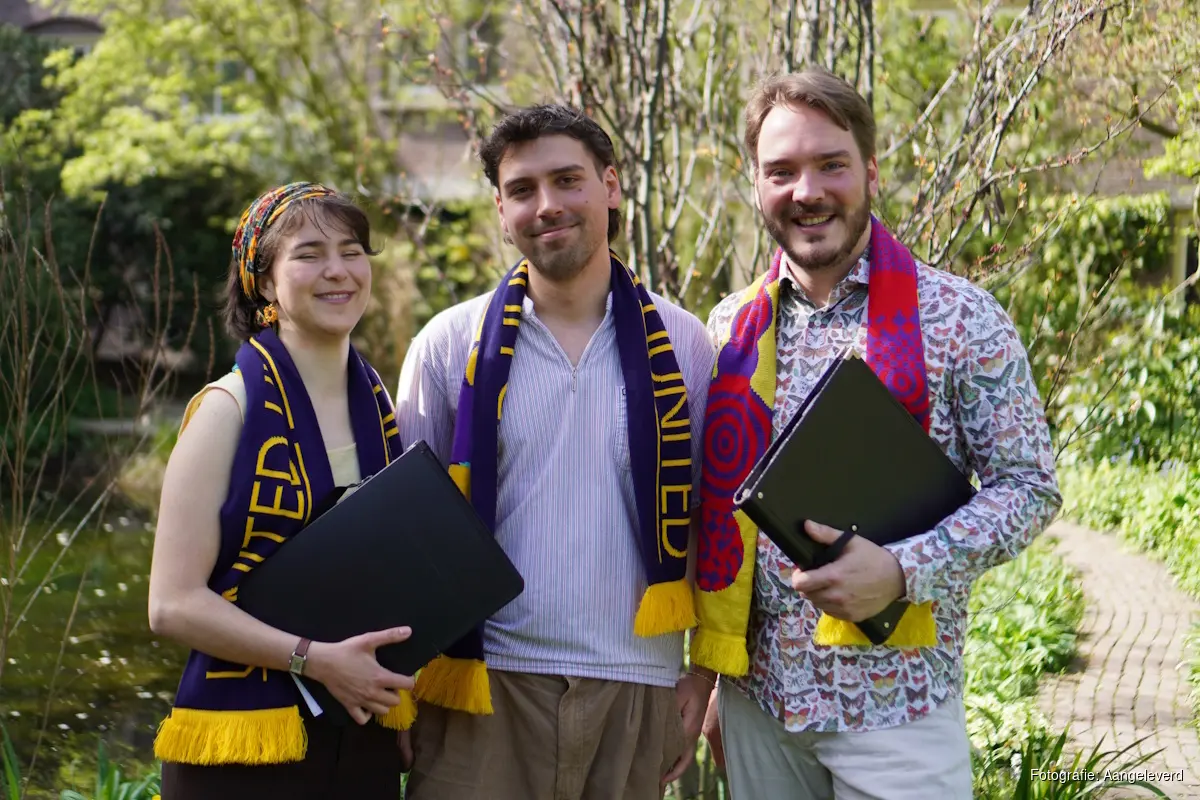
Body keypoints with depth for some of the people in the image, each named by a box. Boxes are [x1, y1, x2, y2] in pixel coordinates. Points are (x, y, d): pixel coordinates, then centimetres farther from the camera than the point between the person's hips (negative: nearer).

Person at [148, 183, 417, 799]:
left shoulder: (381, 405, 7)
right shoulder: (230, 408, -8)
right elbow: (174, 604, -12)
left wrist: (402, 714, 6)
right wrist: (315, 659, -18)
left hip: (365, 742, 5)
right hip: (244, 748, -5)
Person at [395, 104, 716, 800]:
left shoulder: (683, 345, 5)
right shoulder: (450, 345, 4)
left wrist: (703, 674, 3)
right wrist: (398, 686, 2)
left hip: (636, 688, 1)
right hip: (485, 688, 0)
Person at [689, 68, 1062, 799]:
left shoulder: (959, 319, -6)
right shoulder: (733, 328, 6)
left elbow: (1029, 486, -6)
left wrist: (904, 570, -20)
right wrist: (710, 677, 11)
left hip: (896, 707, -3)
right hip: (756, 698, 4)